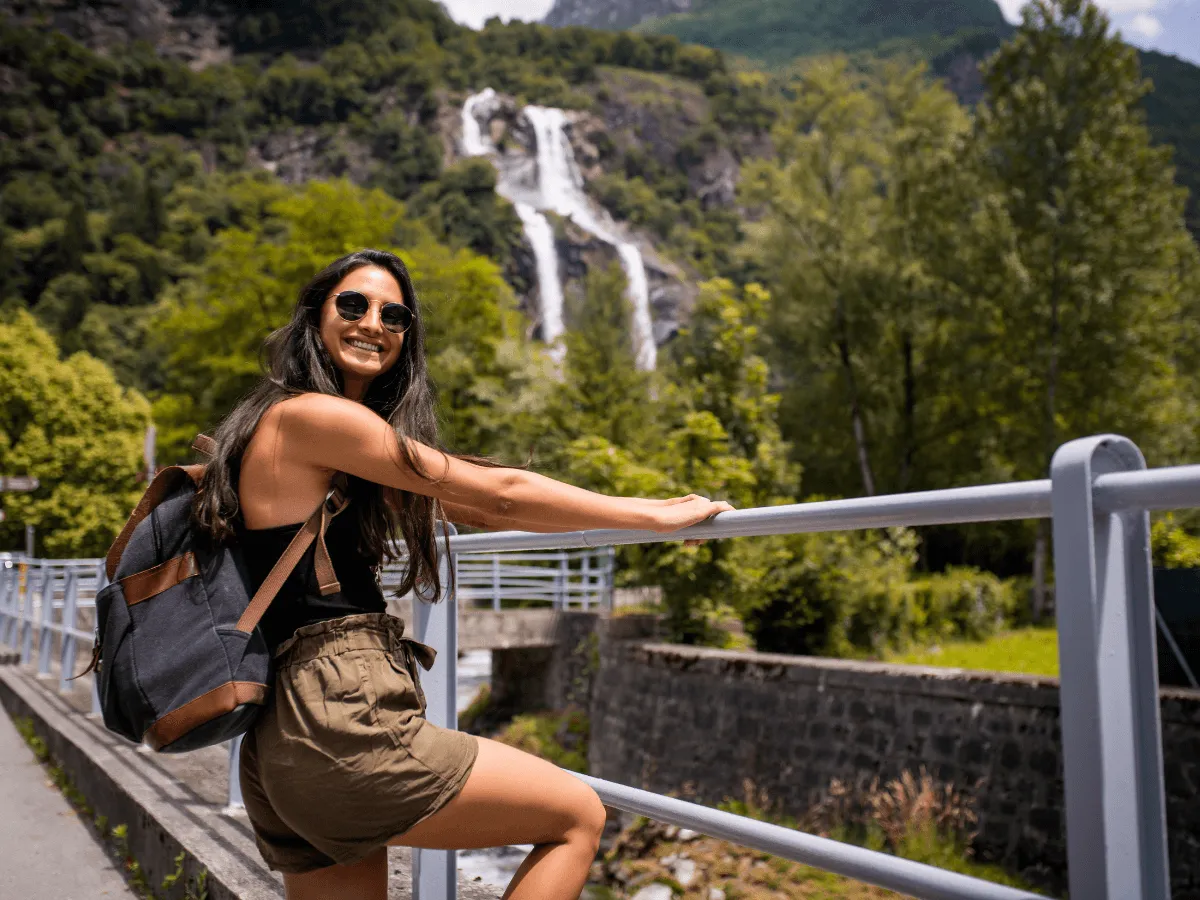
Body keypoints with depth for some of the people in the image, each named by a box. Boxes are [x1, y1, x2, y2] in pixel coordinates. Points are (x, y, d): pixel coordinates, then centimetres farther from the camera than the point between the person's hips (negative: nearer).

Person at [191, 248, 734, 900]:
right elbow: (496, 492, -9)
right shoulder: (311, 415, -9)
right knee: (578, 816, 3)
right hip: (341, 721, -9)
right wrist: (653, 516, 0)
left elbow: (458, 507, 24)